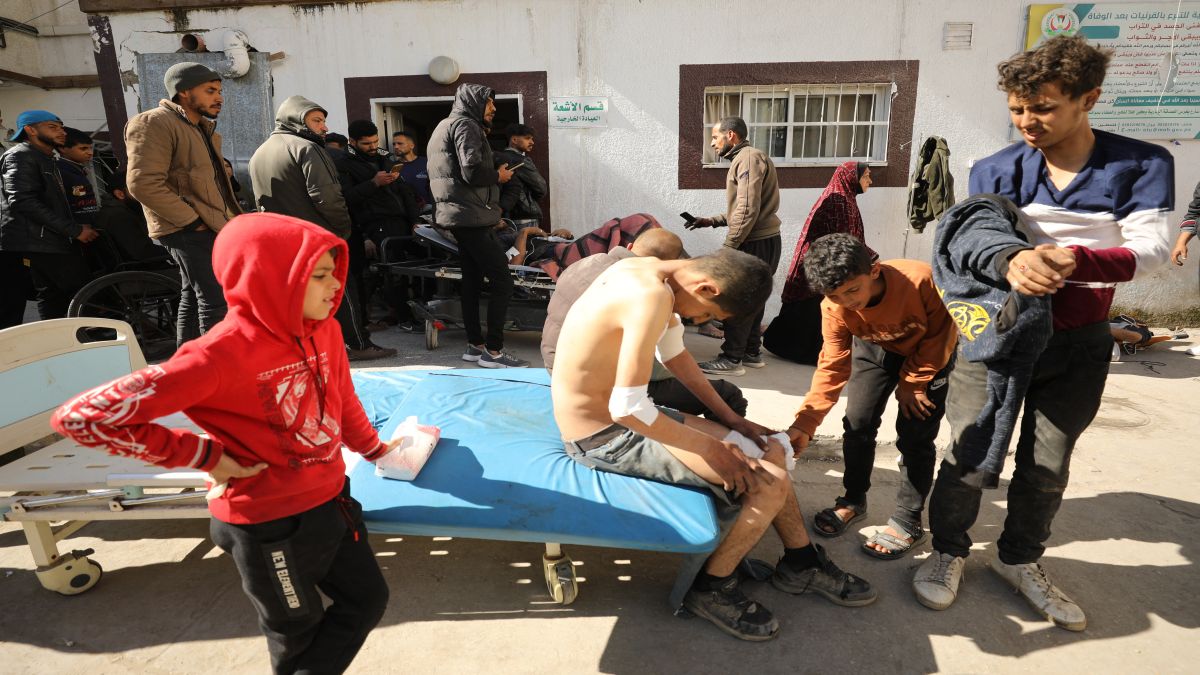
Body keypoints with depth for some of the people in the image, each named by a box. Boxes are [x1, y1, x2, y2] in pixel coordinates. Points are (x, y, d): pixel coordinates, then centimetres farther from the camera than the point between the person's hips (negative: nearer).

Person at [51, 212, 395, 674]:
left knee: (367, 600, 20)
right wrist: (205, 456, -20)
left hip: (330, 499, 6)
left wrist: (373, 449, 24)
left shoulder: (322, 329, -7)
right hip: (270, 523, -6)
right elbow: (81, 418, -24)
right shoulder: (220, 357, -27)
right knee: (297, 635, 18)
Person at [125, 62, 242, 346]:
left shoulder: (202, 127, 20)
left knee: (193, 299, 16)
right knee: (218, 302, -14)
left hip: (209, 228, 10)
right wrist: (192, 221, -20)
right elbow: (143, 183, -21)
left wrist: (231, 220, 15)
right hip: (190, 231, -10)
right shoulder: (155, 123, -11)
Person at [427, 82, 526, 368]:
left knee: (472, 279, 12)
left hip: (458, 216, 11)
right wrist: (499, 176, -5)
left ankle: (475, 345, 17)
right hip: (473, 216, -11)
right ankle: (493, 351, -12)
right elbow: (472, 171, -21)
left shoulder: (446, 125, 23)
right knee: (501, 282, -12)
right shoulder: (466, 125, -9)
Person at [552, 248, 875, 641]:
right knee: (769, 483, -13)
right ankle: (712, 588, 10)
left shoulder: (651, 271, 3)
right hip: (604, 438, -10)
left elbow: (674, 353, 16)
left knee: (768, 451, 11)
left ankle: (802, 563, 30)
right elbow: (627, 408, -32)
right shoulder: (652, 295, -28)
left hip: (621, 415, 10)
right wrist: (710, 447, -18)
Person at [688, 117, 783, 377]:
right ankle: (751, 353, 22)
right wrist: (712, 221, 13)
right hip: (761, 241, 10)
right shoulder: (744, 159, 20)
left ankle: (731, 359, -1)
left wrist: (727, 247, -19)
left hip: (756, 243, -10)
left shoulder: (749, 157, -13)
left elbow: (748, 210, -21)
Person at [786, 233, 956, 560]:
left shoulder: (922, 280, -38)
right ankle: (853, 501, 19)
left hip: (929, 354, -3)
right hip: (875, 349, 3)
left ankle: (908, 522, 7)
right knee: (857, 423, -2)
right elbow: (833, 366, -24)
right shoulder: (834, 308, -28)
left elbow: (939, 335, -20)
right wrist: (805, 423, -33)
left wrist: (912, 384, -14)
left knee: (914, 435, -7)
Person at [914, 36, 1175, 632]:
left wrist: (1073, 259, -35)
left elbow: (1150, 247, -14)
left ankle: (1020, 561, 34)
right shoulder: (995, 171, -3)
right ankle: (948, 550, 24)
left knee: (1047, 465, 12)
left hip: (1079, 343, 1)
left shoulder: (1142, 165, -4)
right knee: (970, 454, 2)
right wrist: (1011, 262, -37)